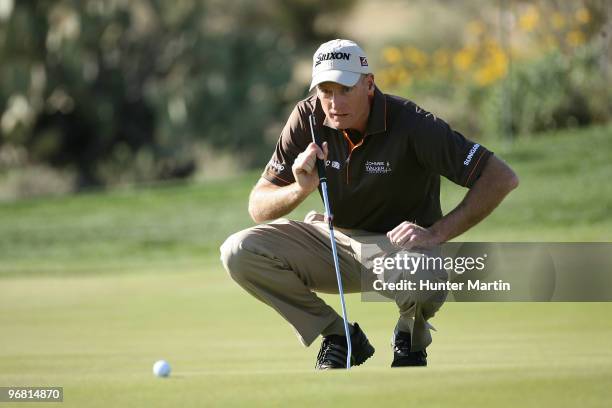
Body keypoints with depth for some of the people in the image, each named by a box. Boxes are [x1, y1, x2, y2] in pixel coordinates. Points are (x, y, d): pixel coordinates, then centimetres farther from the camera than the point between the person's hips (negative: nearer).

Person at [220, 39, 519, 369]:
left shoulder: (410, 124, -23)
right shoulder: (308, 117, -11)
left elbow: (502, 178, -25)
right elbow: (258, 208, -7)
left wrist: (436, 235, -31)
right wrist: (300, 189, -29)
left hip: (398, 243, -4)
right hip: (335, 240, 4)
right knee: (239, 252, -17)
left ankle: (411, 338, -1)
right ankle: (339, 338, 0)